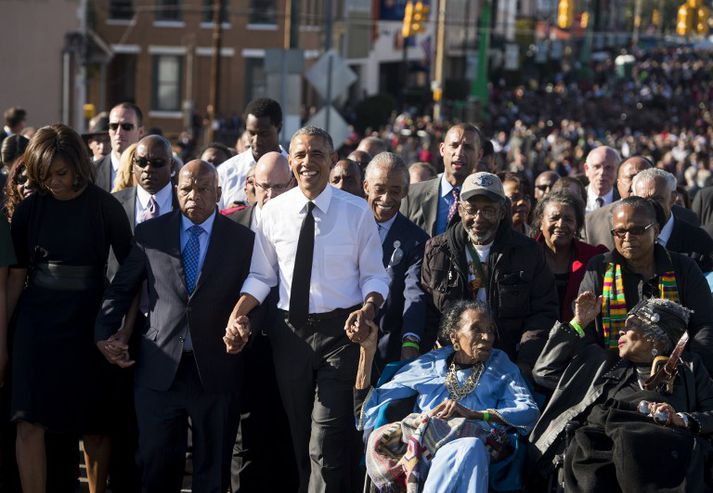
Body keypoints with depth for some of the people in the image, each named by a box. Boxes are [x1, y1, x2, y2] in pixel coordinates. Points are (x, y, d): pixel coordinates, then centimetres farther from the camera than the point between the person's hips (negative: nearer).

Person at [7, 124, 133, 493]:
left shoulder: (104, 207, -4)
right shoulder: (30, 209, 1)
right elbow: (17, 273, 5)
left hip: (87, 324, -1)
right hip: (36, 323, 1)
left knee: (94, 427, 7)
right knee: (30, 423, -9)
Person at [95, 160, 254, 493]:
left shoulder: (243, 240, 2)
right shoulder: (150, 233, 4)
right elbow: (120, 288, 11)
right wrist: (104, 334, 5)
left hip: (214, 372, 0)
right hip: (160, 370, 1)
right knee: (156, 465, 3)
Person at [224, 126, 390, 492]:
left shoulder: (356, 211, -4)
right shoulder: (274, 212, 3)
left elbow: (375, 277, 0)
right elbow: (261, 277, 10)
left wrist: (367, 311, -20)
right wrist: (236, 317, -5)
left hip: (340, 332, -3)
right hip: (290, 333, 4)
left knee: (326, 445, -11)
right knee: (298, 441, 14)